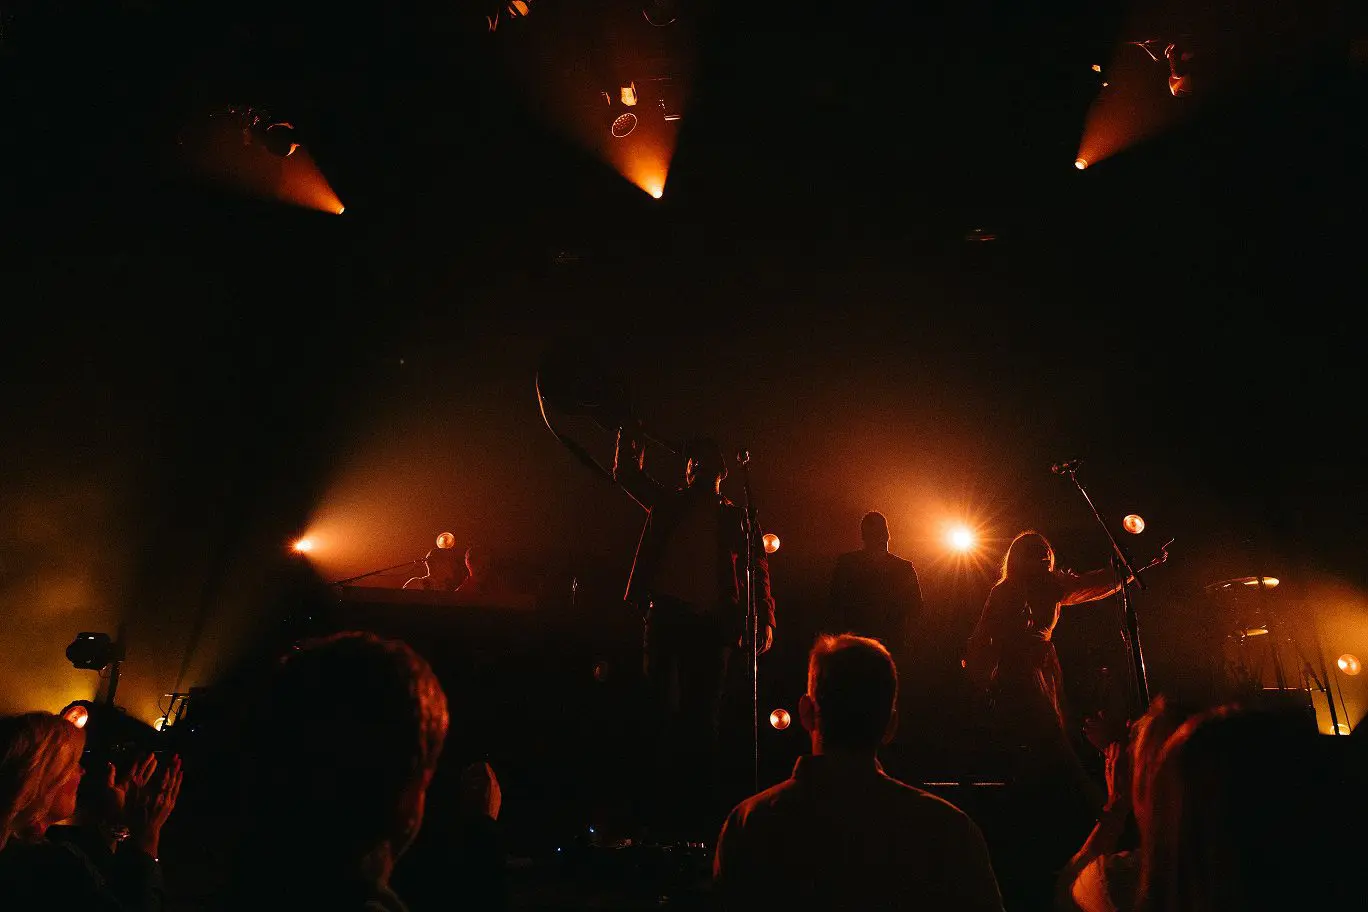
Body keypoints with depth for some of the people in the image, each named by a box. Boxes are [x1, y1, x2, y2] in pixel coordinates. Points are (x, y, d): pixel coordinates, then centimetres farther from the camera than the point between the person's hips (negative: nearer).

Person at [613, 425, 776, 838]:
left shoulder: (735, 517, 11)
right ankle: (661, 799, 8)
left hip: (711, 623, -1)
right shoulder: (669, 504, 15)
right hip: (666, 615, 1)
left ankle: (699, 801, 11)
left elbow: (758, 570, 4)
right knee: (662, 707, 1)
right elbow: (628, 474, 16)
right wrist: (629, 438, 1)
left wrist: (765, 621, -7)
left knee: (703, 713, 3)